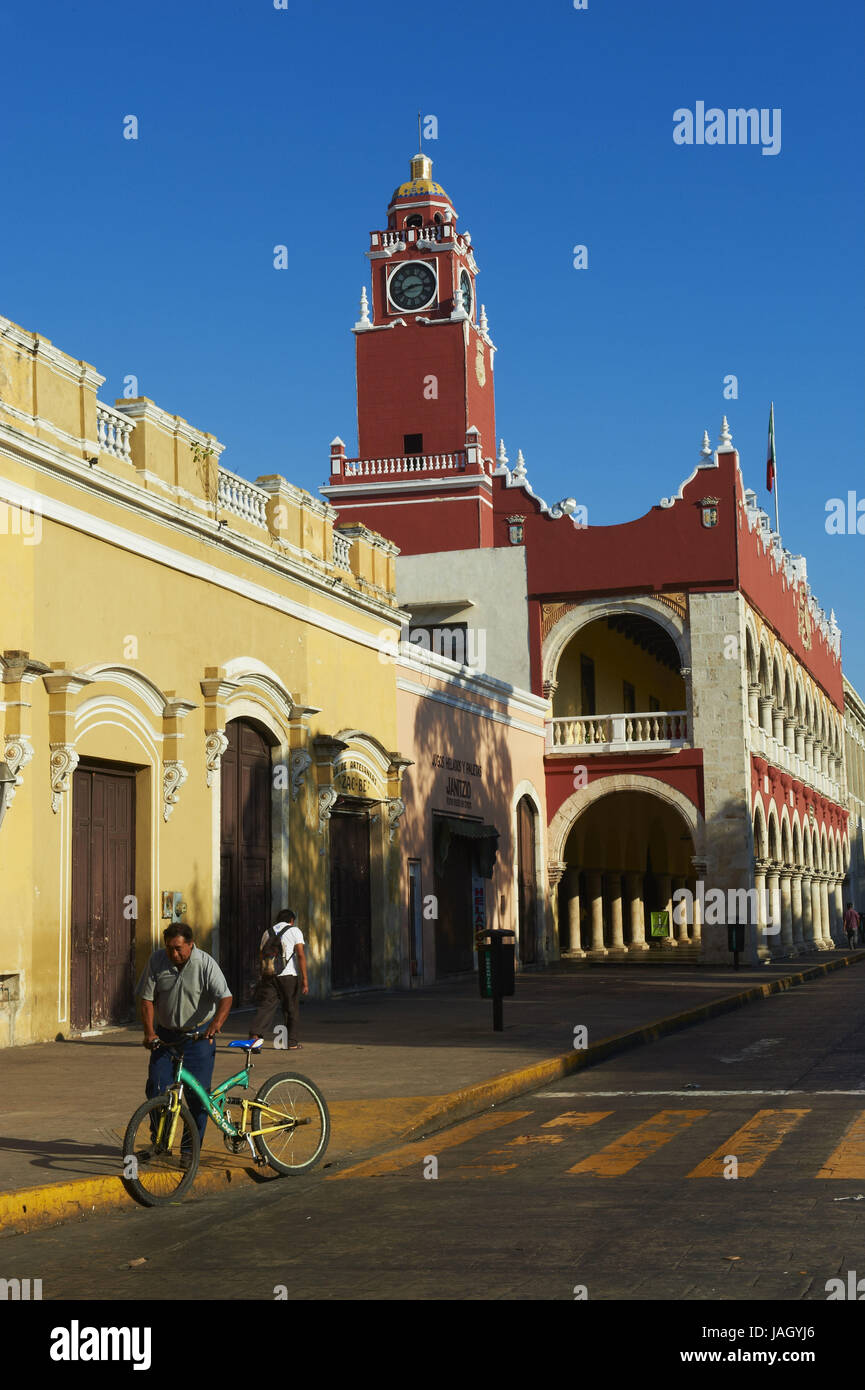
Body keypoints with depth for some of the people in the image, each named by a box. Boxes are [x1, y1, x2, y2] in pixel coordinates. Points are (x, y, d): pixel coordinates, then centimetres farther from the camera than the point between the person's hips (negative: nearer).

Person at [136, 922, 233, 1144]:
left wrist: (216, 1024, -39)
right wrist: (149, 1032, -15)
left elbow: (225, 998, -21)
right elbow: (147, 999, -3)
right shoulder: (156, 961, -6)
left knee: (197, 1092, -4)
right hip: (165, 1035, 3)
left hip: (199, 1035, -3)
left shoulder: (205, 963, -14)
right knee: (156, 1089, -3)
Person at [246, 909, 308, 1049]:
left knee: (266, 1006, -3)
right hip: (289, 975, -3)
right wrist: (305, 979, -8)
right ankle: (292, 1042, 14)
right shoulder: (295, 931, 4)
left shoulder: (267, 933, 17)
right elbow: (301, 955, -6)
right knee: (291, 1009, 9)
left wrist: (262, 977, 21)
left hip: (269, 974, 3)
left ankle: (255, 1034, -24)